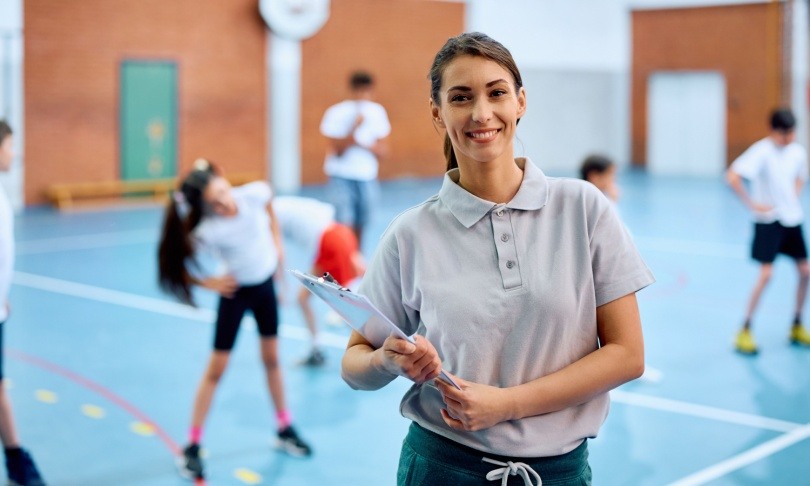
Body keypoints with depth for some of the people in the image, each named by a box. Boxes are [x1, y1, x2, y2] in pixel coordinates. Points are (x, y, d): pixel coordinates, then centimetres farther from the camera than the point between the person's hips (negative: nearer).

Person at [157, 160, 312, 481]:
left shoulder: (256, 193, -24)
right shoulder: (207, 232, -31)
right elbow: (179, 270, -18)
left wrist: (276, 241, 2)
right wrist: (210, 283, -25)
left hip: (265, 284, 4)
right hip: (235, 291, -3)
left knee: (271, 358, 16)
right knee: (216, 368, 1)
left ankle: (285, 430, 32)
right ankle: (192, 447, 12)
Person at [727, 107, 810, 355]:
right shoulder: (762, 151, -16)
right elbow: (732, 176, -24)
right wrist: (752, 204, -21)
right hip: (769, 220, -6)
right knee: (766, 274, -12)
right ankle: (744, 332, -1)